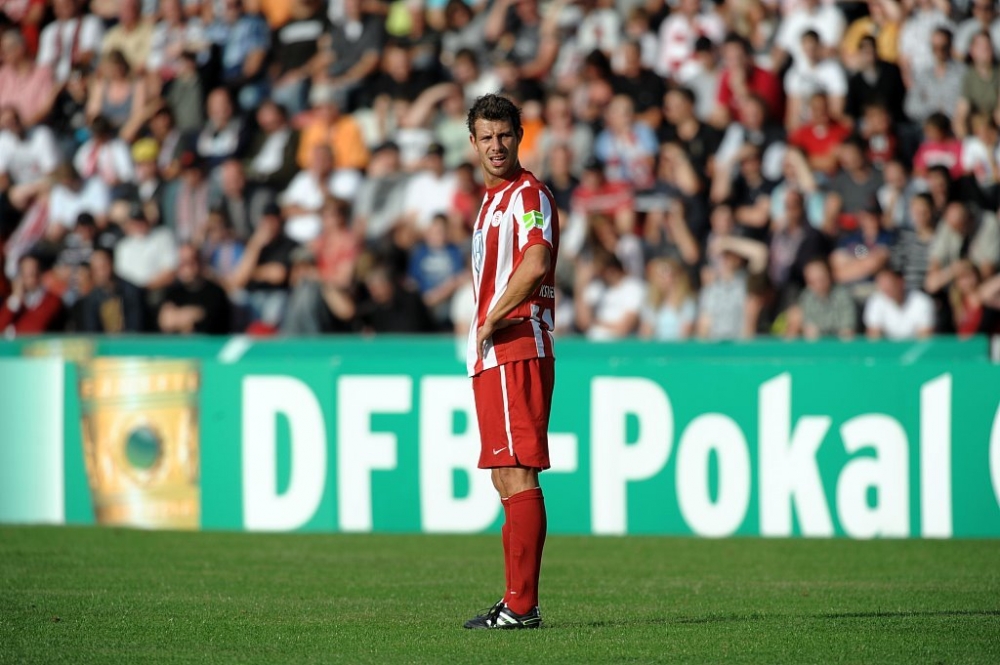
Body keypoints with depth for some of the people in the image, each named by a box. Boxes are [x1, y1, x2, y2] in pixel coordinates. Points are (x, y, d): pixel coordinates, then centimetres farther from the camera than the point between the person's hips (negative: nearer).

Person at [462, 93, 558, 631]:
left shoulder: (528, 194, -9)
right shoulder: (492, 199, 22)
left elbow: (535, 264, -25)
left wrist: (490, 321, -18)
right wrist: (484, 331, 16)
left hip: (517, 349, -10)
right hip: (493, 355, 10)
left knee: (518, 475, -12)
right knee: (506, 478, 11)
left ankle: (522, 606, -15)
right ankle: (517, 601, 14)